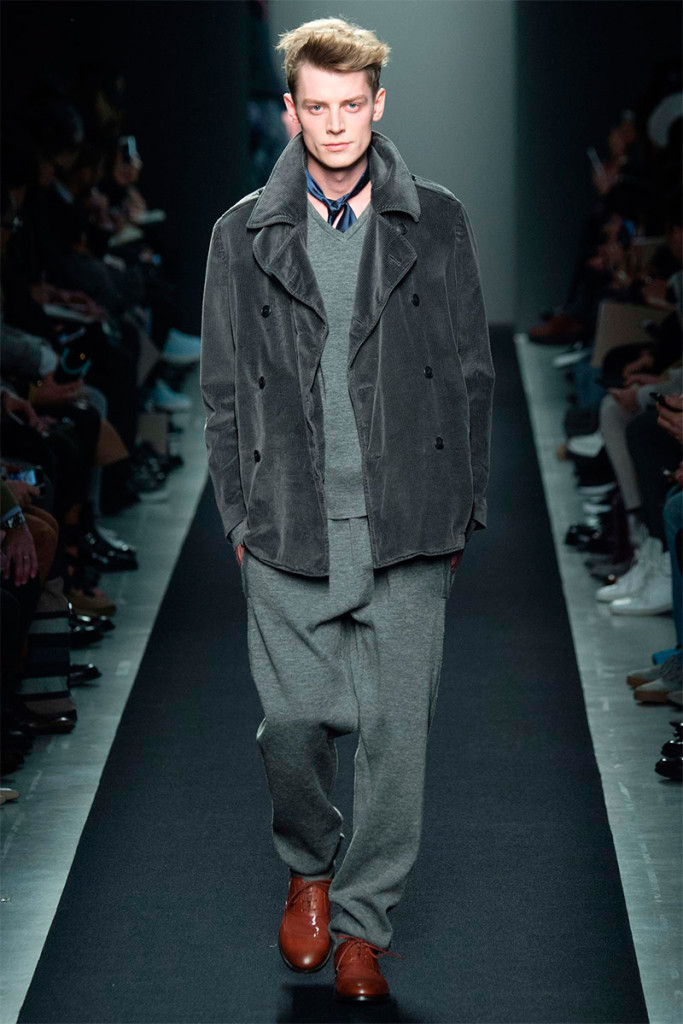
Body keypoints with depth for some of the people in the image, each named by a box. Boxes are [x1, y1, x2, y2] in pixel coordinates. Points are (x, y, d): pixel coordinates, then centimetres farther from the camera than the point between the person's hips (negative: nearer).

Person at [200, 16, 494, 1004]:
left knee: (397, 730, -1)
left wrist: (460, 508, 3)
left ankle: (363, 921, 14)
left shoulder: (438, 224, 5)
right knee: (292, 721, 2)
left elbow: (471, 374, 7)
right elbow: (223, 387, 9)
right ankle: (309, 869, 31)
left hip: (407, 528, 0)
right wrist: (241, 513, 4)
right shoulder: (243, 235, 6)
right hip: (290, 529, 0)